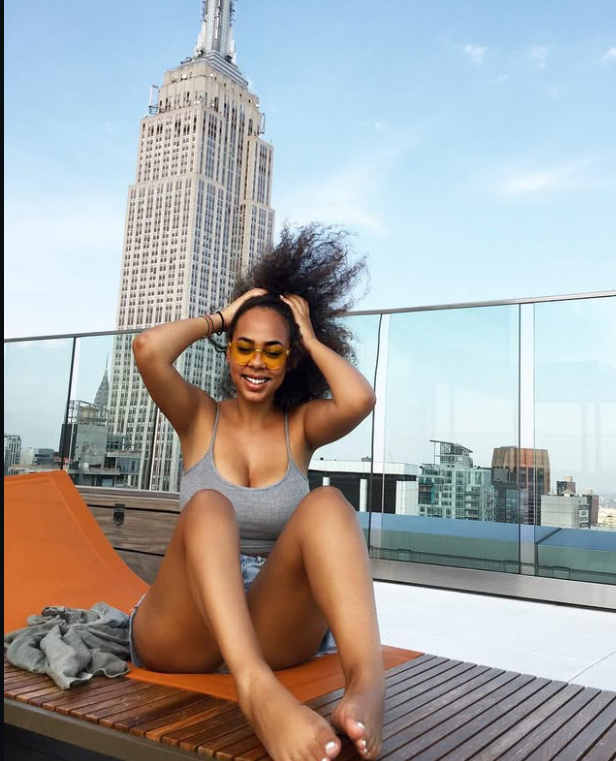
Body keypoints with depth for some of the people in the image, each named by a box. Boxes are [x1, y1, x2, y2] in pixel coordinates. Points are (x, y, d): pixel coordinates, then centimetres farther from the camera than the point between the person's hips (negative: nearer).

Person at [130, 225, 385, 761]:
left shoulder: (300, 427, 10)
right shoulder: (199, 417, 9)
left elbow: (359, 400, -13)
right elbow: (149, 350, -11)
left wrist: (311, 337, 2)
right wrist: (220, 318, 5)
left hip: (275, 631, 1)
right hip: (181, 635, 0)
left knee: (327, 504, -27)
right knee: (209, 507, -32)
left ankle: (368, 683, -49)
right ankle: (257, 690, -55)